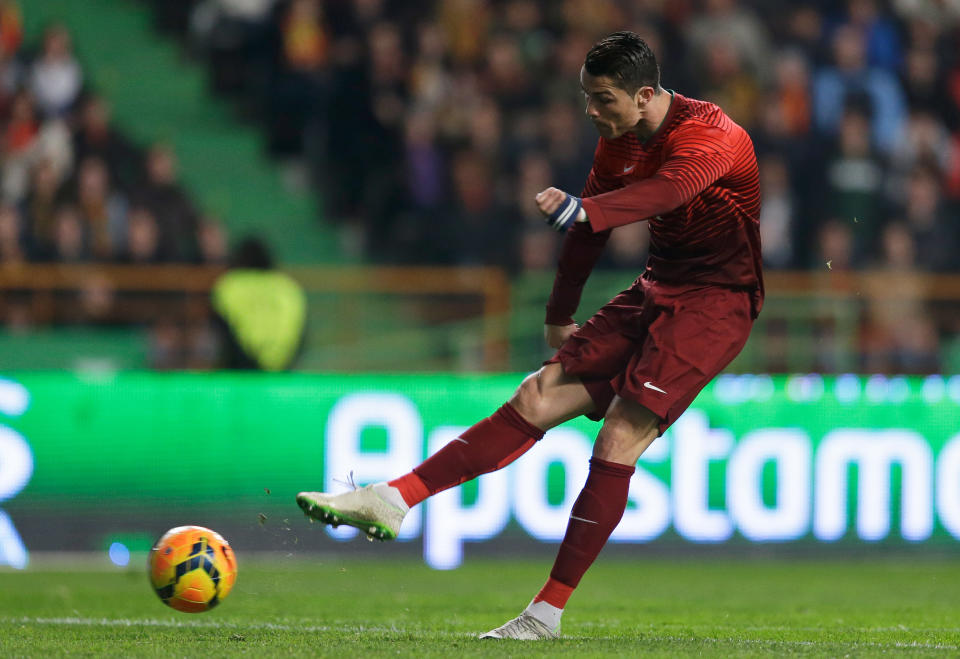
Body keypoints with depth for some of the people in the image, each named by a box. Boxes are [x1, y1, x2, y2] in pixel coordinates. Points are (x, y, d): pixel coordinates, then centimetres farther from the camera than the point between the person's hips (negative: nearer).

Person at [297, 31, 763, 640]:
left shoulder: (710, 135, -20)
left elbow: (665, 191, -40)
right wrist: (561, 315, 25)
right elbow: (593, 228, 19)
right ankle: (392, 501, -10)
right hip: (656, 292, 8)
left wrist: (582, 210, -56)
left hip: (716, 302, -8)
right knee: (539, 398, -5)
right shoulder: (620, 140, 7)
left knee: (618, 440, -19)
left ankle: (548, 612, -16)